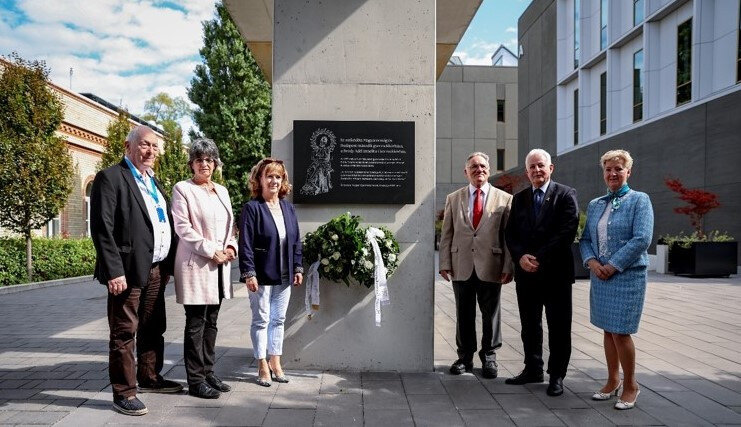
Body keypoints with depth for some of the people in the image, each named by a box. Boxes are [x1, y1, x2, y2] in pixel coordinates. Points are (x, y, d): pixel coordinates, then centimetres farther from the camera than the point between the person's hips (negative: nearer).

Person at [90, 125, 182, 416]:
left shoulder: (153, 182, 18)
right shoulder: (110, 178, -7)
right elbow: (102, 228, -14)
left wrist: (168, 264, 14)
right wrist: (114, 271, -20)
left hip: (157, 270, 8)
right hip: (129, 271, -8)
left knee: (153, 329, 17)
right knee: (124, 333, 1)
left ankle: (149, 378, 31)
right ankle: (124, 392, 11)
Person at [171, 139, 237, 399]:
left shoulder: (222, 191, 16)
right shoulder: (182, 189, -3)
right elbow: (182, 226, -11)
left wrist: (231, 246, 1)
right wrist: (210, 251, -15)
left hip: (220, 266, 6)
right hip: (195, 265, -6)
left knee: (211, 323, 12)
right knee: (195, 324, -1)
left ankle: (208, 373, 21)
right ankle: (195, 380, 8)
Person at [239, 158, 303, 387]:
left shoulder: (288, 208, 9)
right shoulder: (252, 208, -9)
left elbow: (296, 240, 12)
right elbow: (245, 243, -12)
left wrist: (298, 268, 8)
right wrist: (248, 273, -16)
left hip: (284, 276, 6)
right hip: (261, 275, -5)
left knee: (278, 320, 14)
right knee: (261, 320, 6)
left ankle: (275, 363, 26)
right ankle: (263, 367, 18)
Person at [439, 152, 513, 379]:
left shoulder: (504, 199, 4)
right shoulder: (453, 199, 8)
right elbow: (446, 234, 7)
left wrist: (508, 267, -5)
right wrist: (445, 263, -1)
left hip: (490, 266, -1)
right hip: (461, 266, 1)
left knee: (490, 314, 9)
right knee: (464, 315, 10)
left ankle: (489, 357, 25)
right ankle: (465, 356, 25)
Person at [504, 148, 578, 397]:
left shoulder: (566, 195, -2)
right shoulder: (519, 199, 13)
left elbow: (567, 232, -12)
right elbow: (510, 234, 8)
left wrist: (539, 258, -17)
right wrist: (521, 257, -11)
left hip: (556, 272, -4)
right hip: (525, 273, 5)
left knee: (559, 327, 5)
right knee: (529, 326, 13)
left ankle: (557, 375, 17)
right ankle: (533, 369, 26)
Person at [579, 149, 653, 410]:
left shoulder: (639, 200, -4)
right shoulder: (595, 205, 12)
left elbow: (642, 239, -14)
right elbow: (585, 239, 13)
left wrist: (612, 266, -15)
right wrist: (591, 261, -6)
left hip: (627, 275, -5)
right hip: (600, 275, 5)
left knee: (620, 332, -3)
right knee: (607, 330, 11)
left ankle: (630, 386, 15)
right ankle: (613, 381, 26)